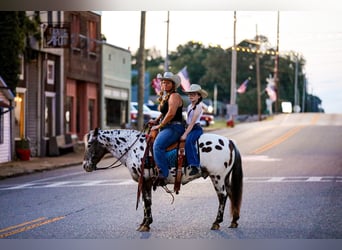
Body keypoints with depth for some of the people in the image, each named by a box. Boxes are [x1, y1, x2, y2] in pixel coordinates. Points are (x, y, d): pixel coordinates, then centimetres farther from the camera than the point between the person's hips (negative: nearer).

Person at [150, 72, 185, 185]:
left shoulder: (174, 96, -10)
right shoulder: (165, 97, 21)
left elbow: (171, 113, -21)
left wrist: (160, 126, -15)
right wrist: (156, 121, 14)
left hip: (175, 127, -11)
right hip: (166, 127, 11)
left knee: (158, 145, -29)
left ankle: (163, 174, -34)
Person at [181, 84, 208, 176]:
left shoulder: (199, 106, -9)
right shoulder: (190, 106, 17)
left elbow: (192, 122, -15)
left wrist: (185, 134, -21)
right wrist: (184, 132, 10)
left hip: (196, 129, -10)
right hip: (189, 128, 10)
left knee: (188, 141, -33)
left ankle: (195, 166, -39)